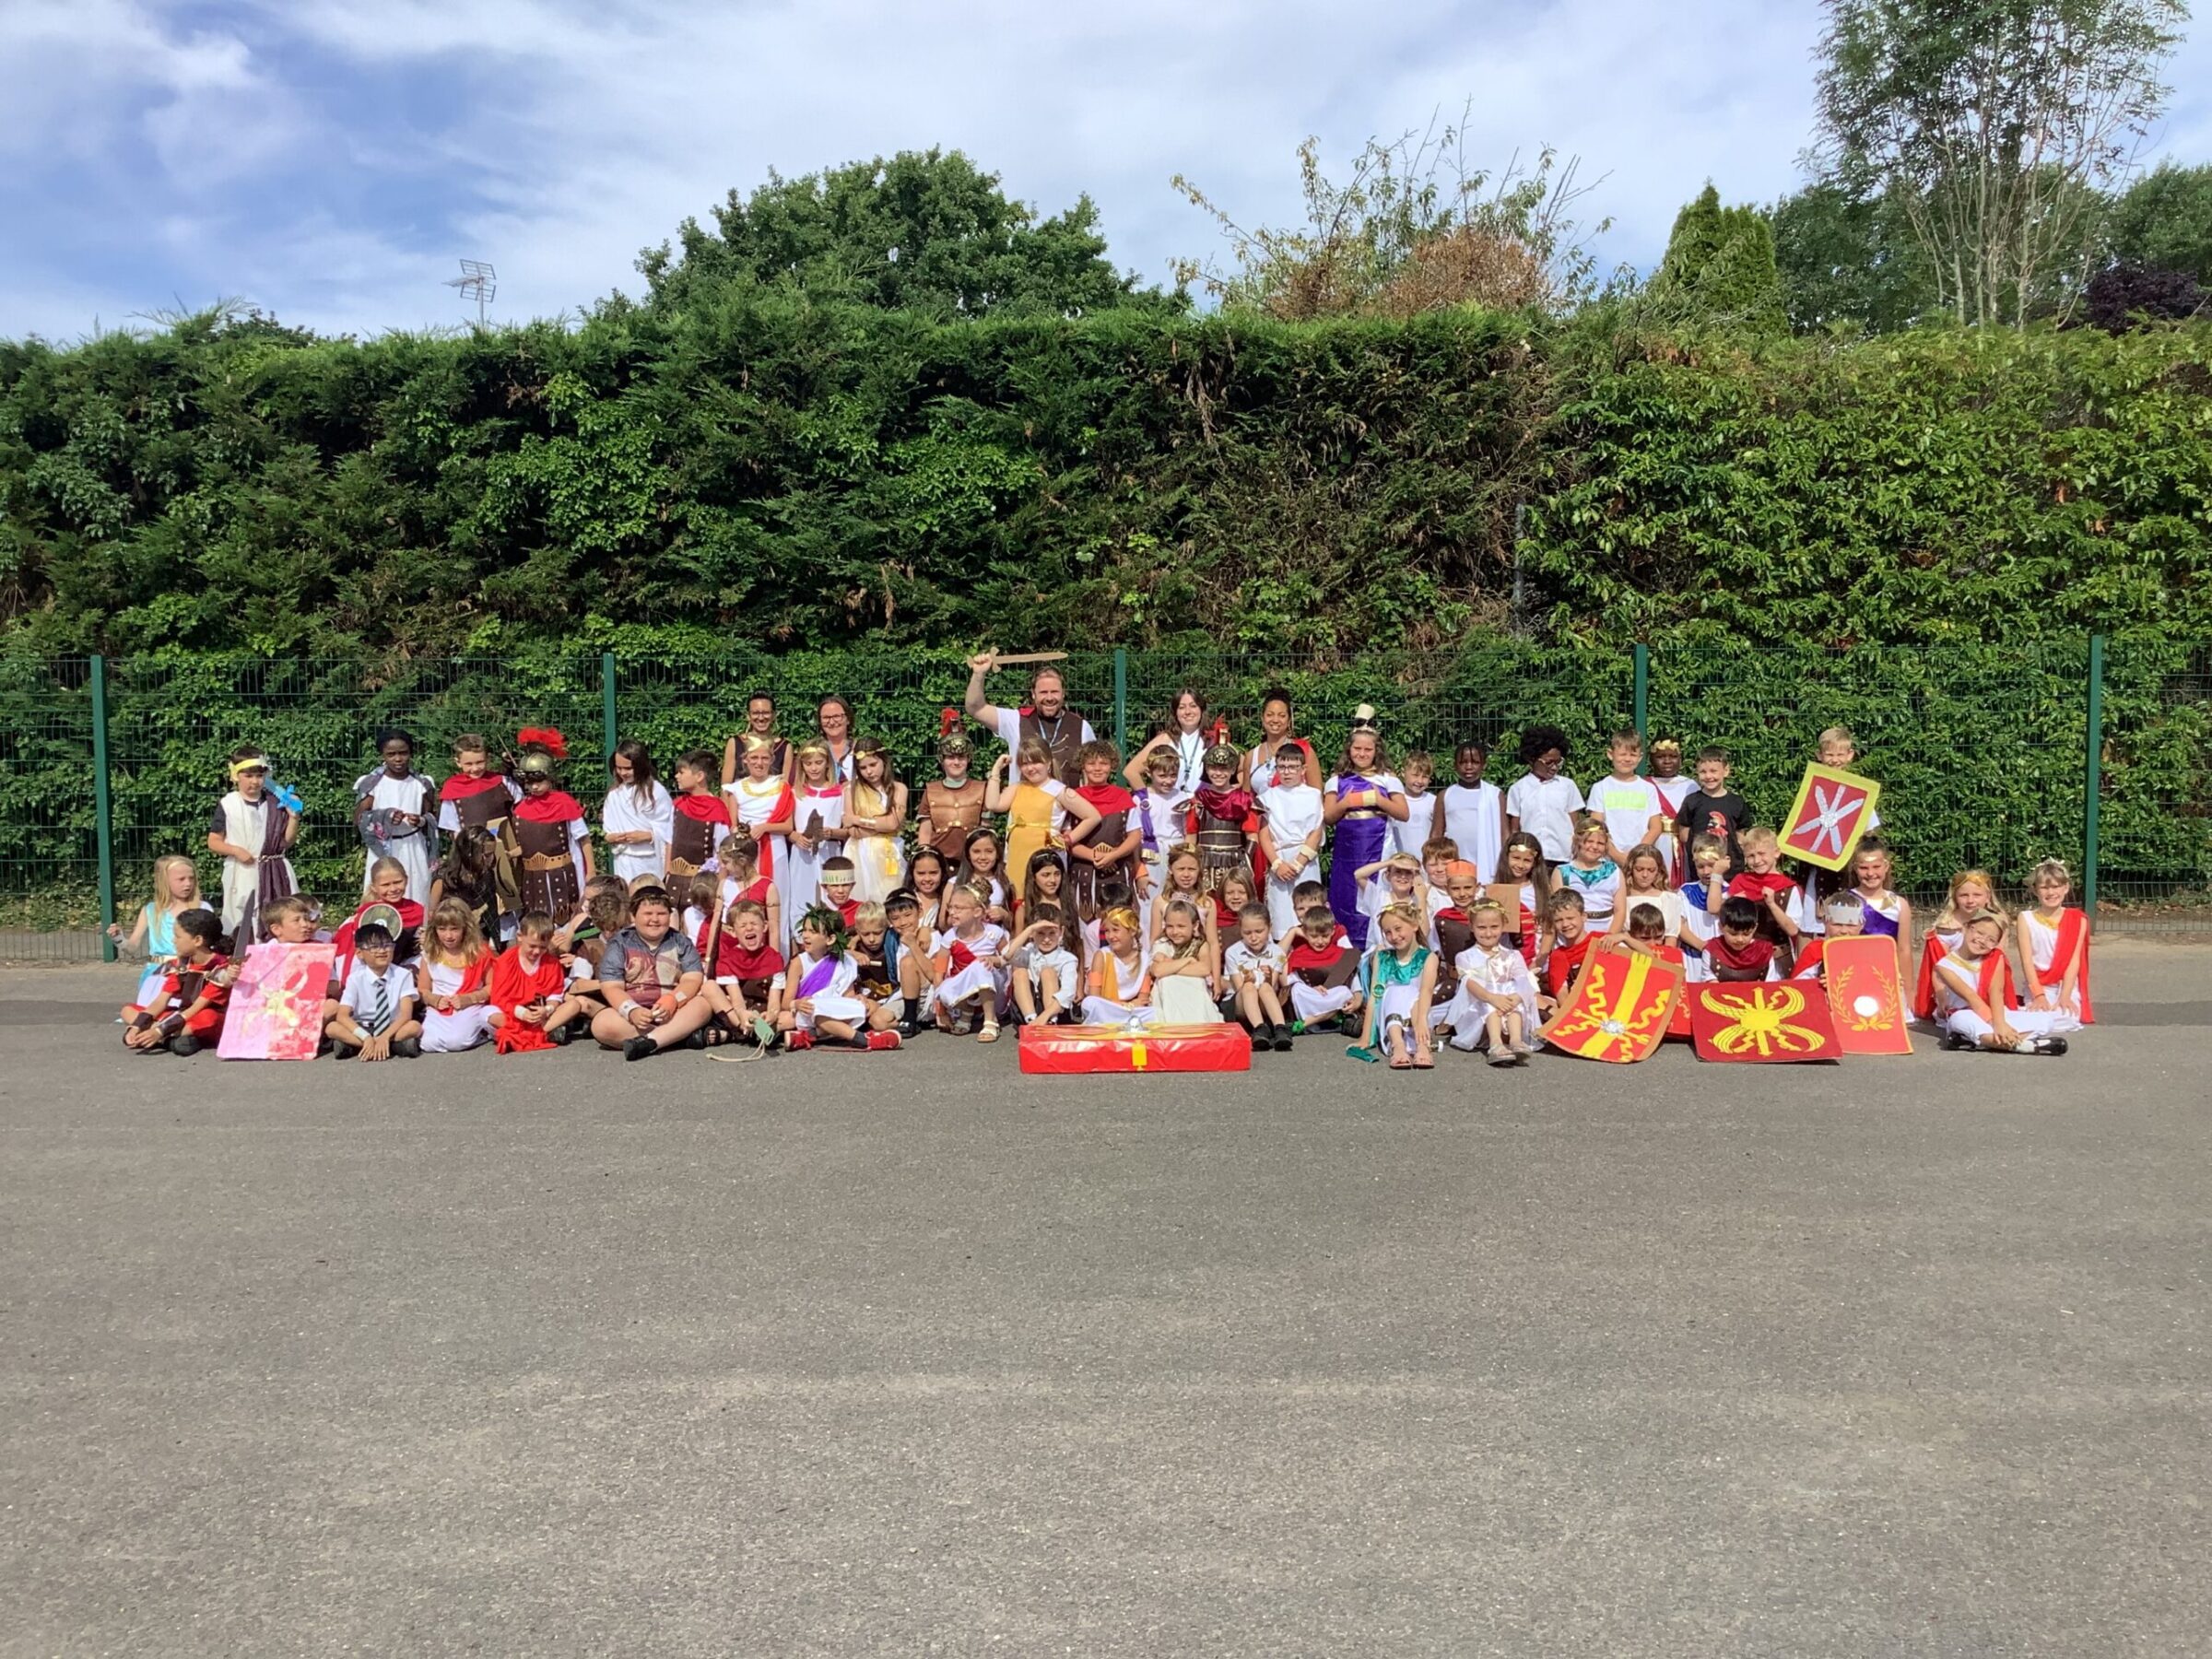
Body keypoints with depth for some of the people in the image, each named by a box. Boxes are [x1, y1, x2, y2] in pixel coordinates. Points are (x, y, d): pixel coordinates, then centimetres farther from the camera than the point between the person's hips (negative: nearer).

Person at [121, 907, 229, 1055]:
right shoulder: (180, 965, 3)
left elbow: (195, 1010, -21)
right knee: (128, 1010, -3)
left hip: (209, 1023, -7)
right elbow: (160, 1002, -2)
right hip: (183, 1020, 7)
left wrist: (160, 1031, -28)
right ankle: (174, 1038, -24)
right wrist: (136, 1027, -17)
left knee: (207, 1017, -40)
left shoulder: (220, 969, -17)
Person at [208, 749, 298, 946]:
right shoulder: (227, 805, 1)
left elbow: (287, 842, 8)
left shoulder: (275, 805, 7)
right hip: (241, 874, -2)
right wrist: (236, 850, -14)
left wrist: (294, 818, -6)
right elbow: (213, 842, 3)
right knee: (242, 927, -3)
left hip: (273, 872, 2)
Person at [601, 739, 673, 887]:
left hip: (650, 863, -4)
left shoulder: (656, 791, -5)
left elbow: (666, 833, -6)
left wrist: (646, 835, -19)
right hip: (624, 863, 4)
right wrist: (609, 837, -7)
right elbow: (607, 831, 13)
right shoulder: (614, 794, 8)